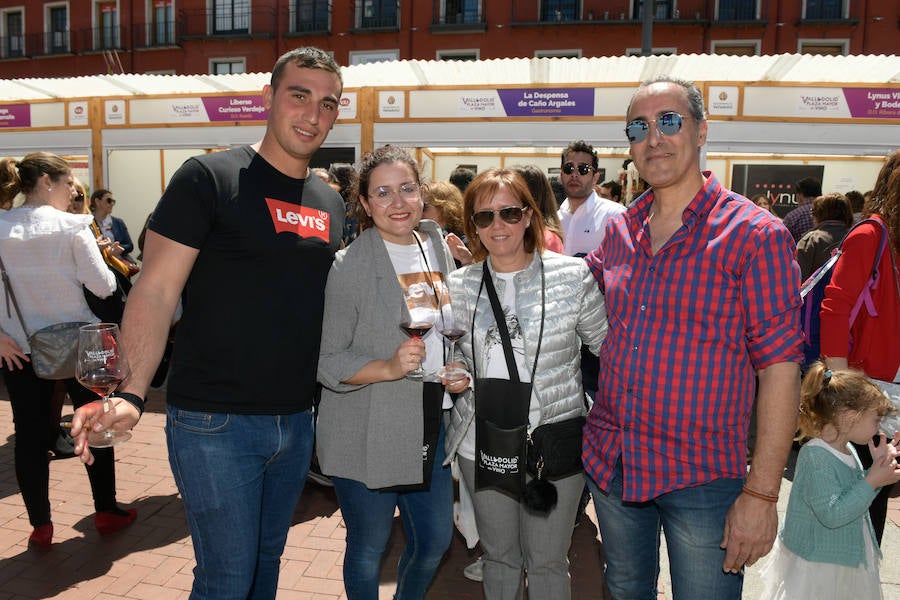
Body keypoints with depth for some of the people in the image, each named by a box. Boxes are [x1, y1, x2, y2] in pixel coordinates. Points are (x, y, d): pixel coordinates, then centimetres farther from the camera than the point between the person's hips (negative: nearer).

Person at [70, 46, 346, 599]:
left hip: (296, 423, 6)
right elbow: (156, 291, -13)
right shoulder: (210, 178, -10)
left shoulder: (331, 203, 10)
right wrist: (131, 394, -24)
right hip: (215, 425, -6)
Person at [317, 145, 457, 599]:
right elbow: (328, 362, -12)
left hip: (431, 424, 6)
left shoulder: (439, 249, 5)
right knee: (368, 547, 11)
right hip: (367, 434, -5)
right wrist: (389, 368, -27)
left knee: (436, 538, 18)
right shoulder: (349, 266, -13)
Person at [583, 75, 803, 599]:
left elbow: (780, 368, -13)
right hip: (609, 463, 5)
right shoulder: (620, 233, 5)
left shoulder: (755, 235, -11)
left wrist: (762, 492, -16)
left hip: (702, 476, -5)